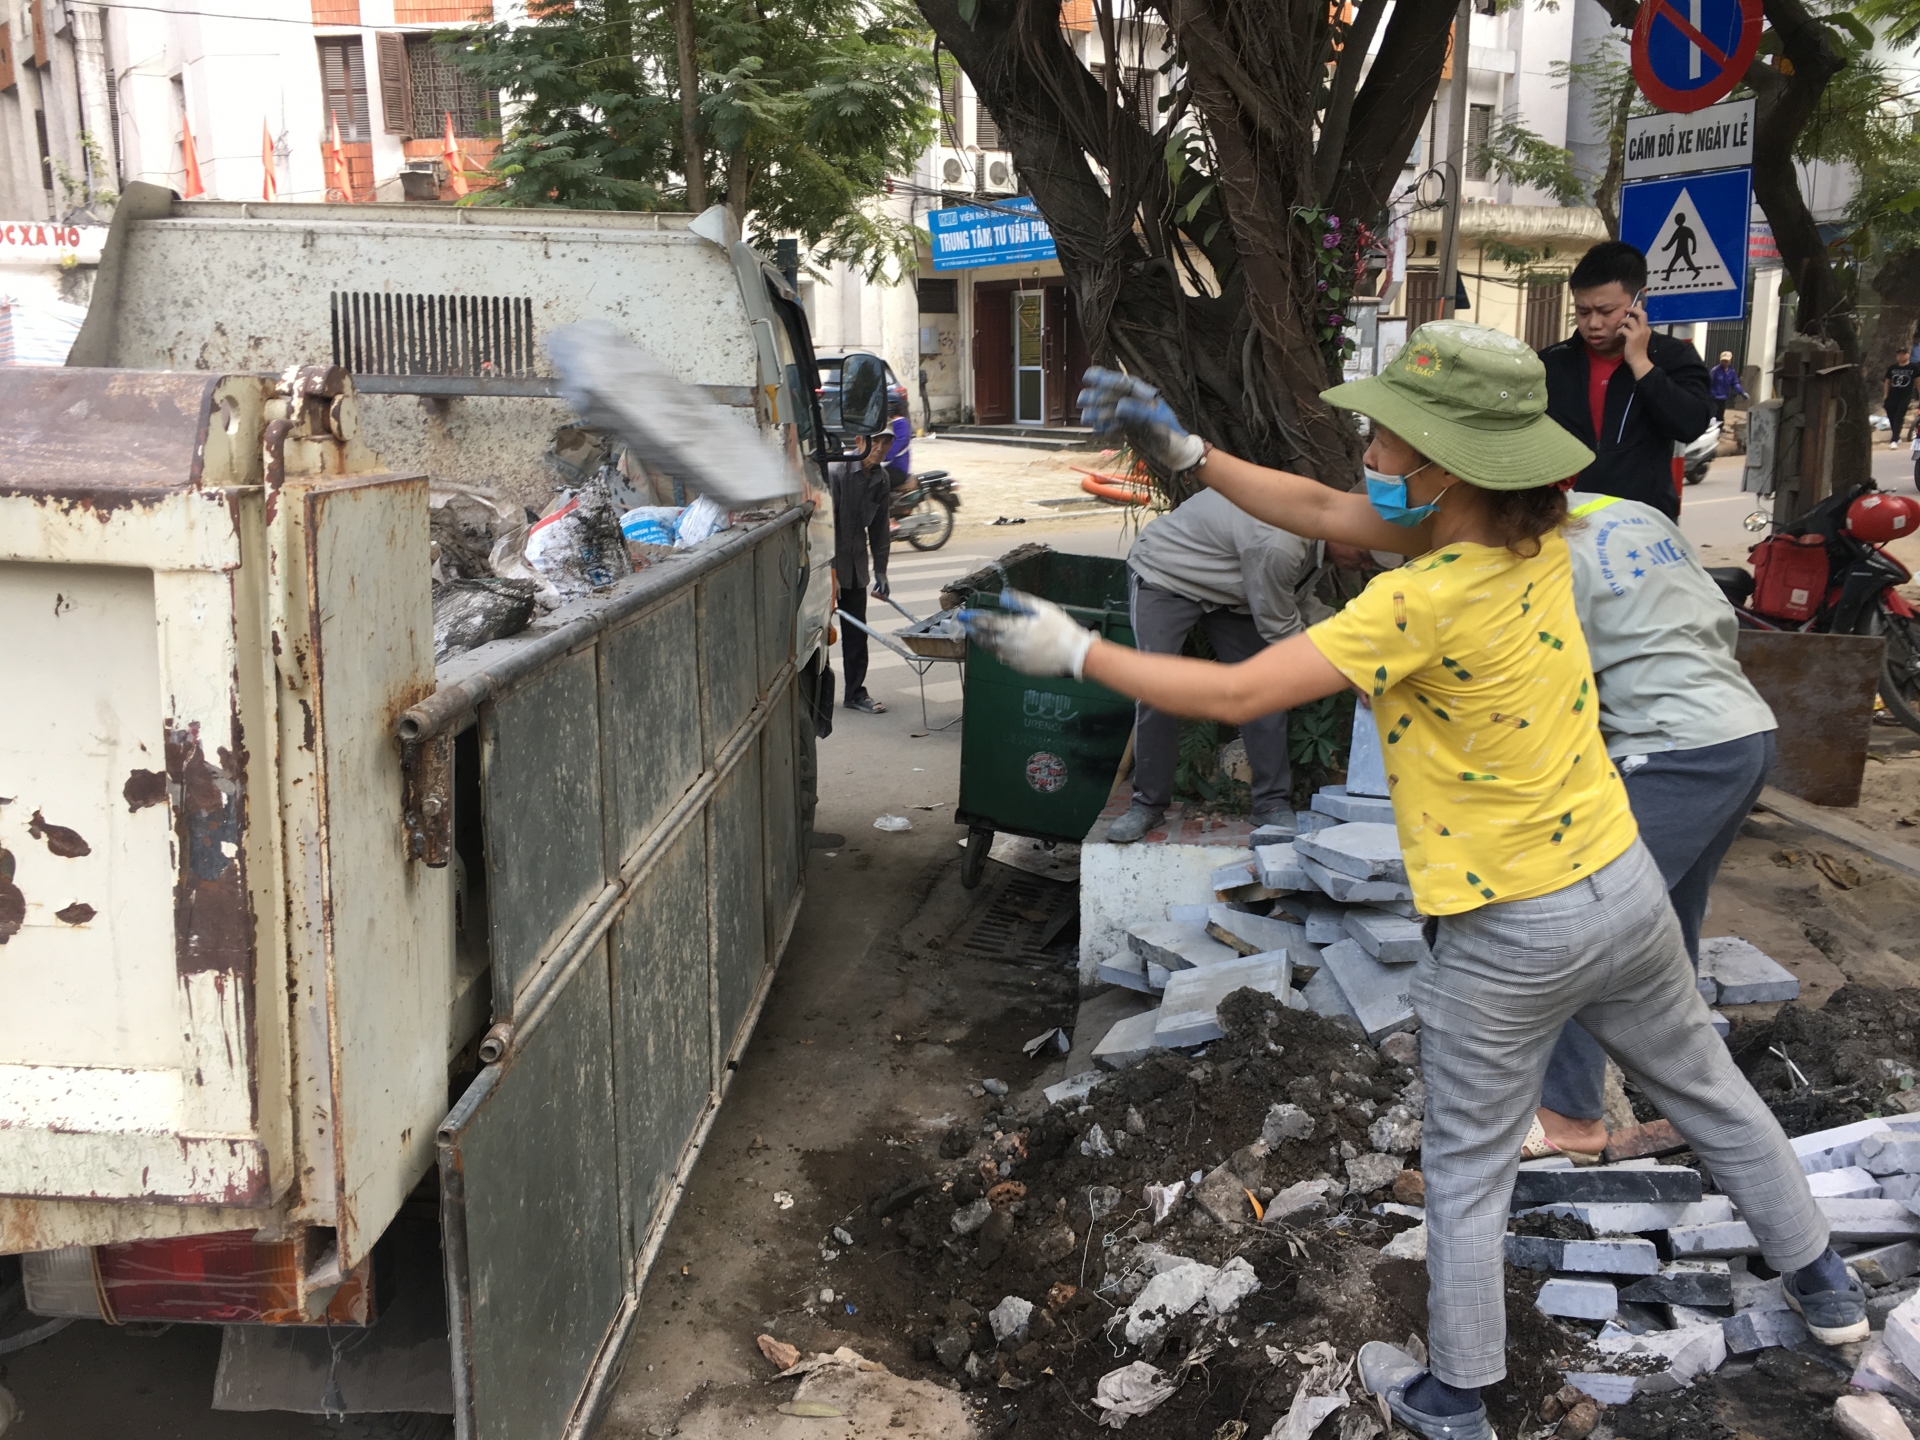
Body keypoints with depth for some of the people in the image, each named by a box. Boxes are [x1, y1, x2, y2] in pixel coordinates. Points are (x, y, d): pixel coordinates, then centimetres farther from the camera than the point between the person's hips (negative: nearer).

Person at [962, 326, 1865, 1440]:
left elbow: (1238, 692, -27)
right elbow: (1326, 512, 2)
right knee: (1707, 1092, 28)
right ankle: (1824, 1285, 49)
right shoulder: (1537, 538, -4)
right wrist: (1186, 454, 0)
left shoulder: (1425, 605, -28)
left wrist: (1076, 651, -19)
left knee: (1468, 1175, 13)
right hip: (1627, 887, 7)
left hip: (1510, 939, -7)